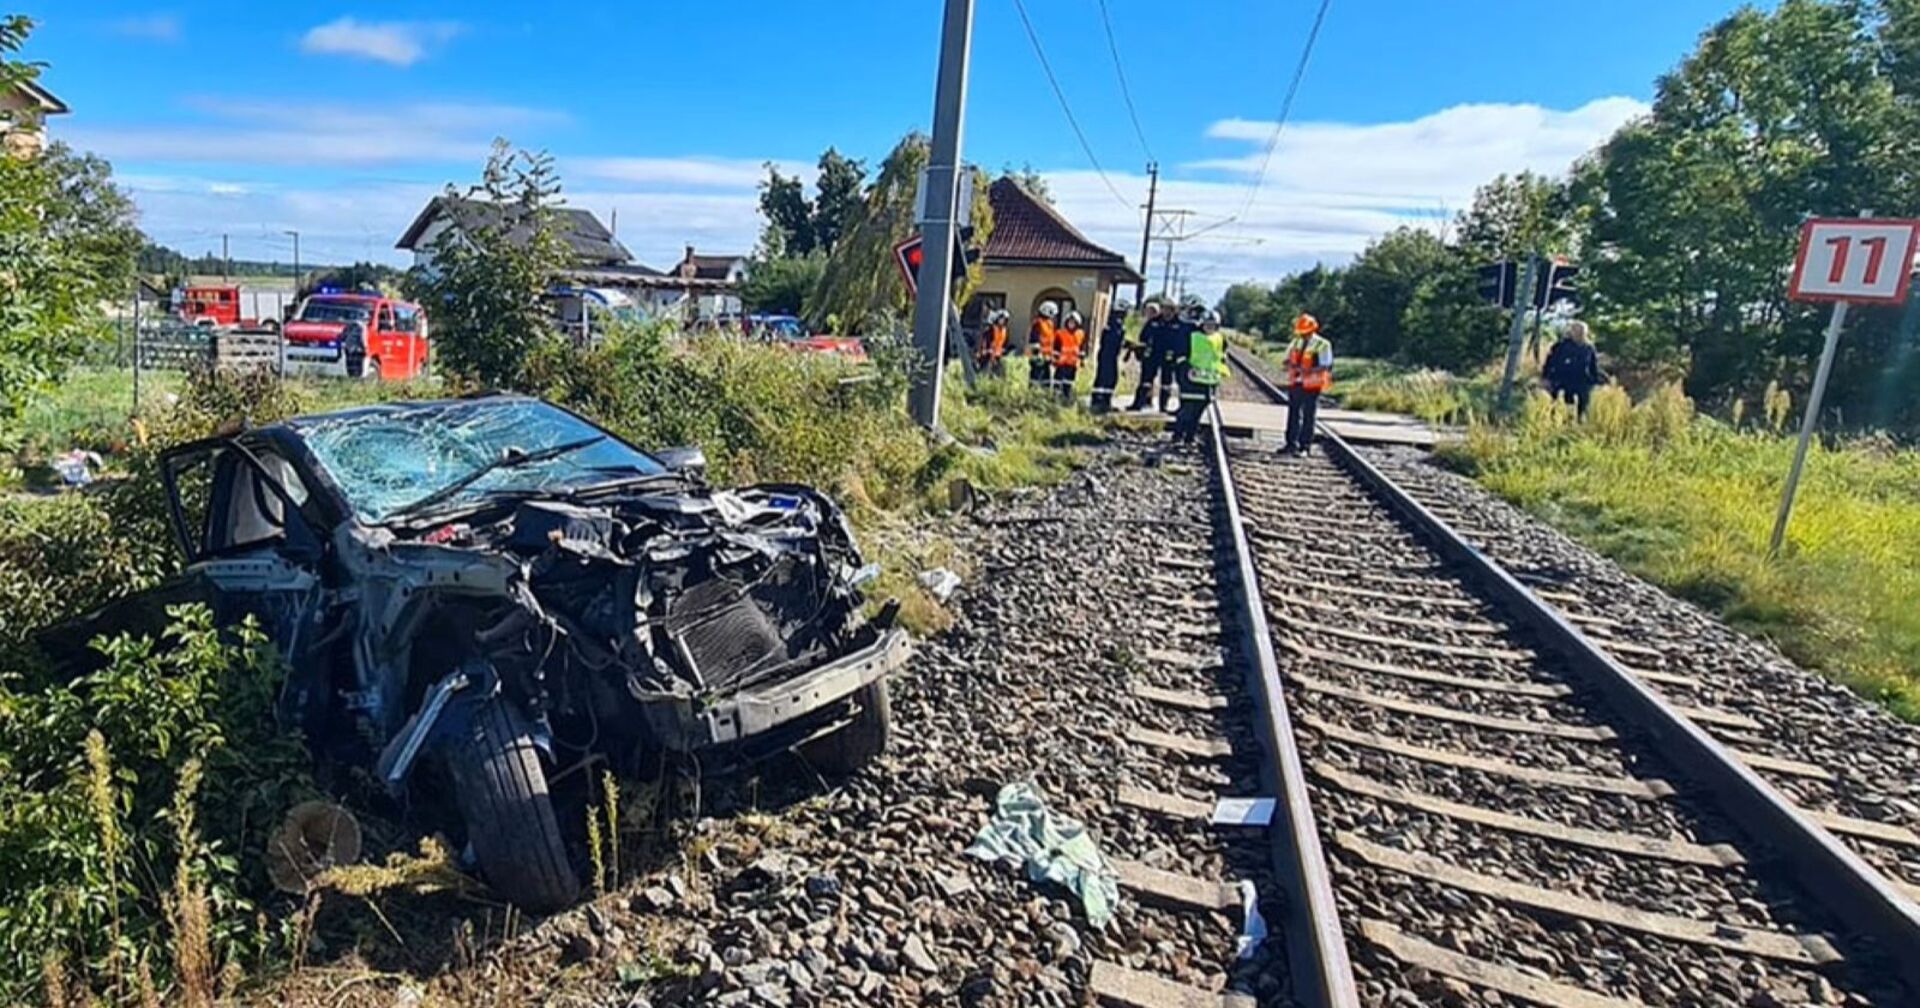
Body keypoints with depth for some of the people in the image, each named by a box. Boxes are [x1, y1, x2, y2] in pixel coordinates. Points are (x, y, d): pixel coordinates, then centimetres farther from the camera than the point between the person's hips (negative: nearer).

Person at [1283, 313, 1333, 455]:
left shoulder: (1322, 345, -9)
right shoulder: (1295, 342, 8)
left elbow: (1326, 367, -12)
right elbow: (1288, 360, 14)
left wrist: (1308, 370, -26)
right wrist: (1291, 366, -10)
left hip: (1311, 385, -5)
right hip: (1295, 383, 5)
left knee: (1308, 416, 1)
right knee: (1293, 414, 8)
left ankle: (1304, 446, 6)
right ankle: (1291, 444, 16)